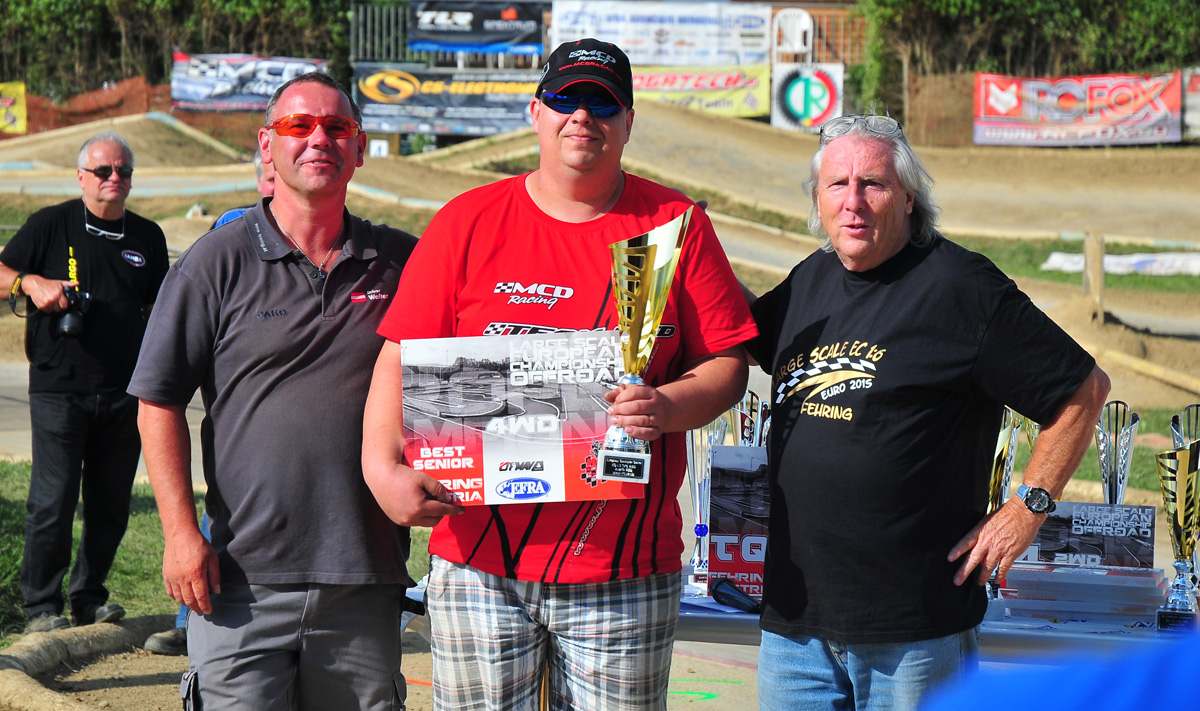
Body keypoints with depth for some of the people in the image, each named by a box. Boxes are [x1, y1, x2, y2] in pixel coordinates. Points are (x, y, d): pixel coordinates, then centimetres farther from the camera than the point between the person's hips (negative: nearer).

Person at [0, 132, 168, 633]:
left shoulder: (148, 237, 12)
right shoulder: (50, 225, 1)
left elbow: (157, 310, 20)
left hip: (124, 393, 4)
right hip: (58, 389, -4)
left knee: (111, 506, 7)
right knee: (53, 501, -6)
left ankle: (88, 597, 21)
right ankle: (41, 605, 5)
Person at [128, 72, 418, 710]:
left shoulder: (401, 262, 9)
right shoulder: (218, 261, 2)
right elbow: (158, 403, 1)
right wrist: (181, 531, -6)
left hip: (366, 578, 2)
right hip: (242, 579, -2)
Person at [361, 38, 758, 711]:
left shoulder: (674, 224, 5)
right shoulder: (469, 221, 5)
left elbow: (728, 363, 3)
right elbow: (403, 357, 1)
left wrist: (668, 406, -17)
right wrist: (382, 465, -15)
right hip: (478, 559, 0)